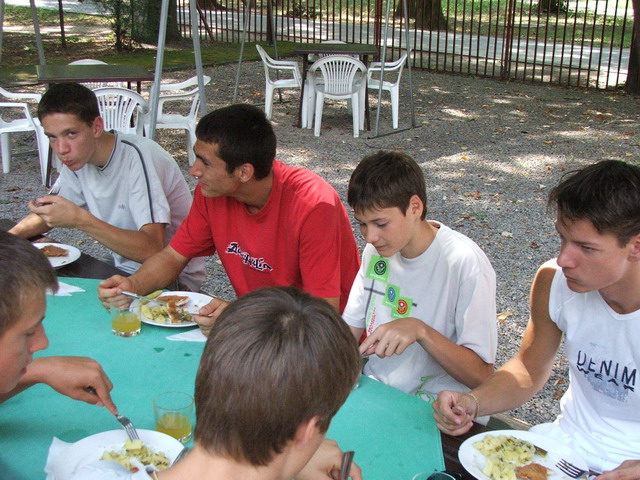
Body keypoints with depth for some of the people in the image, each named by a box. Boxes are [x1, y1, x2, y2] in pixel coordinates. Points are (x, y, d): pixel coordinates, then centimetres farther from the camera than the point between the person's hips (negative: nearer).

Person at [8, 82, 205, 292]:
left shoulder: (137, 157, -25)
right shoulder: (78, 157, -1)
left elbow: (152, 250, -32)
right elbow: (51, 212, 16)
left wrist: (79, 219, -37)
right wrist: (9, 236, -3)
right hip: (124, 270, 7)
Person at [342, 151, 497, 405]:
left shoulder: (465, 264, -18)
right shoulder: (377, 249, 4)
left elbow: (482, 376, -17)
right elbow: (350, 328, 10)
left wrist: (420, 330, -30)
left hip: (434, 408, -7)